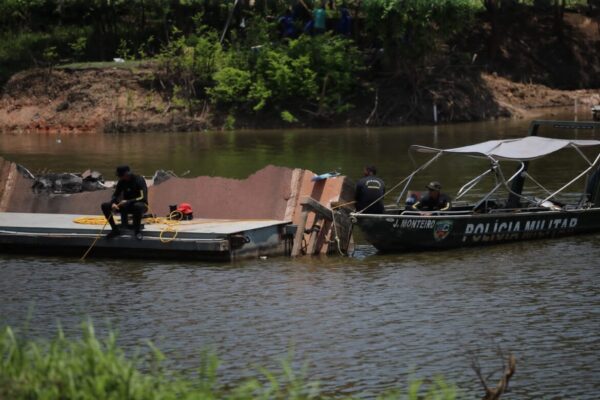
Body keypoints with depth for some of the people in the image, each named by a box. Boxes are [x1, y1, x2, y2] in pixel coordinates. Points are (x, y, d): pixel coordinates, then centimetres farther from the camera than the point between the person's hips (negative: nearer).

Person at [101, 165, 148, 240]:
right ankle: (115, 229, -5)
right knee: (105, 206, -11)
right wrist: (113, 203, -20)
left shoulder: (139, 180, -18)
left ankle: (137, 231, -25)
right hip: (126, 206, 6)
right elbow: (115, 195, 4)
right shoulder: (122, 182, -1)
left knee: (138, 206, -44)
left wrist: (127, 202, -36)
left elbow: (143, 197, -27)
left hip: (140, 204, -6)